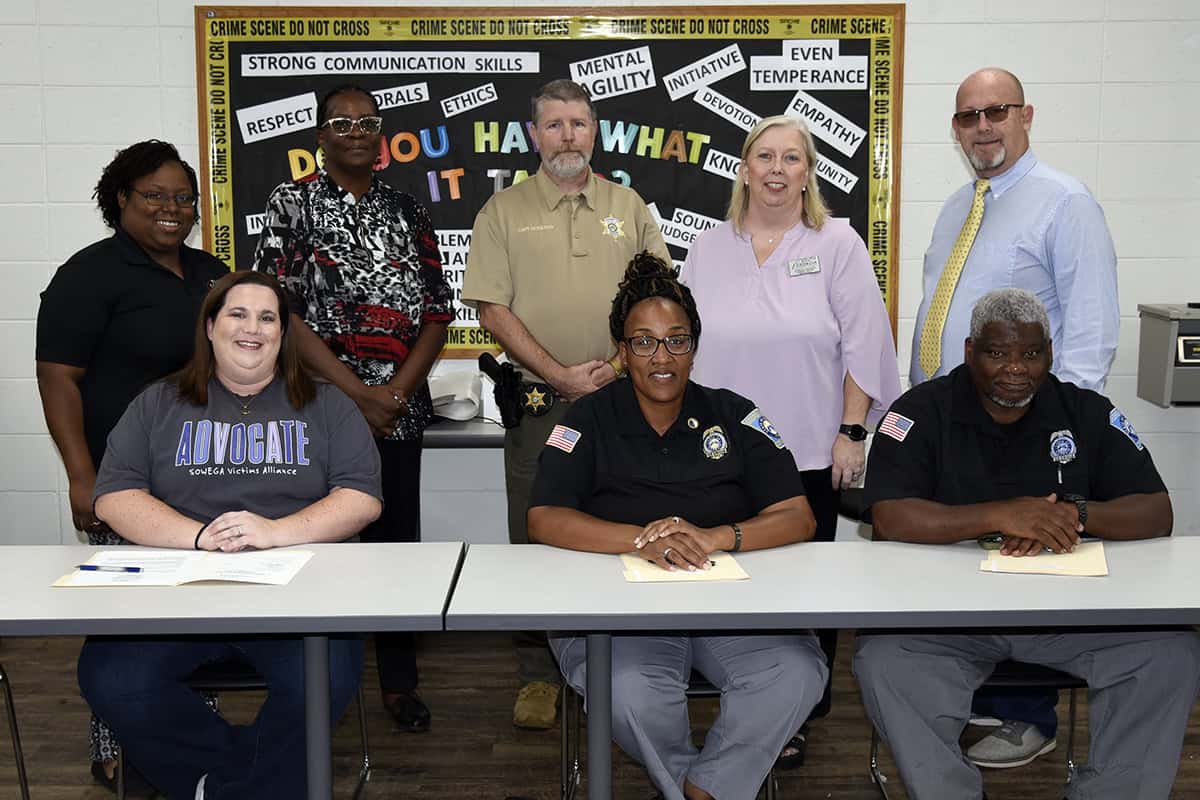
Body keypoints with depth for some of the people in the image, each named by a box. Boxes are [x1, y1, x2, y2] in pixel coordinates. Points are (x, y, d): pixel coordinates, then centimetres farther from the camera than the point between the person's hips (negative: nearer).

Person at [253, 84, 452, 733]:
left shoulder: (407, 212, 11)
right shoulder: (293, 204, 2)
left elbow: (437, 313, 7)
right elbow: (281, 310, -7)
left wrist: (396, 392, -7)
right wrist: (356, 392, -12)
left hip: (398, 409, 3)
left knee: (397, 540, 7)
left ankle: (399, 680, 21)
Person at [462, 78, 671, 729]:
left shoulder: (629, 207, 10)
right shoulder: (504, 211, 4)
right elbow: (492, 309, -4)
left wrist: (617, 366, -9)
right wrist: (561, 376, -12)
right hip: (537, 403, -1)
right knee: (535, 538, 4)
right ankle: (538, 676, 16)